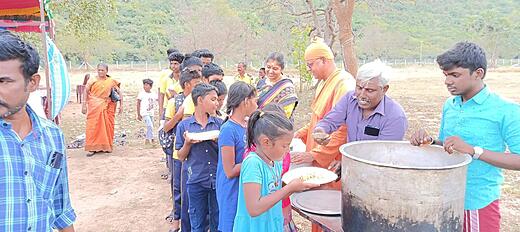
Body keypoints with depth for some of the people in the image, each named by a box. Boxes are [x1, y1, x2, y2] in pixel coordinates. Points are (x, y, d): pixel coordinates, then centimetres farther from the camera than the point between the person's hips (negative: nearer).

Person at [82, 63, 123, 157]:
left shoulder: (111, 81, 3)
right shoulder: (92, 80, 0)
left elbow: (119, 92, 7)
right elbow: (86, 92, 3)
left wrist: (121, 105, 1)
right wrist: (84, 105, -2)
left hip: (107, 107, 1)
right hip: (94, 107, -1)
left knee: (107, 126, 5)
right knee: (93, 126, -3)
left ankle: (106, 146, 18)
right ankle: (92, 148, 0)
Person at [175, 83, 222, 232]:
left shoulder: (219, 123, 1)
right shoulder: (184, 125, -2)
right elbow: (181, 156, 2)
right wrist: (188, 143, -15)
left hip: (218, 180, 2)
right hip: (196, 181, -1)